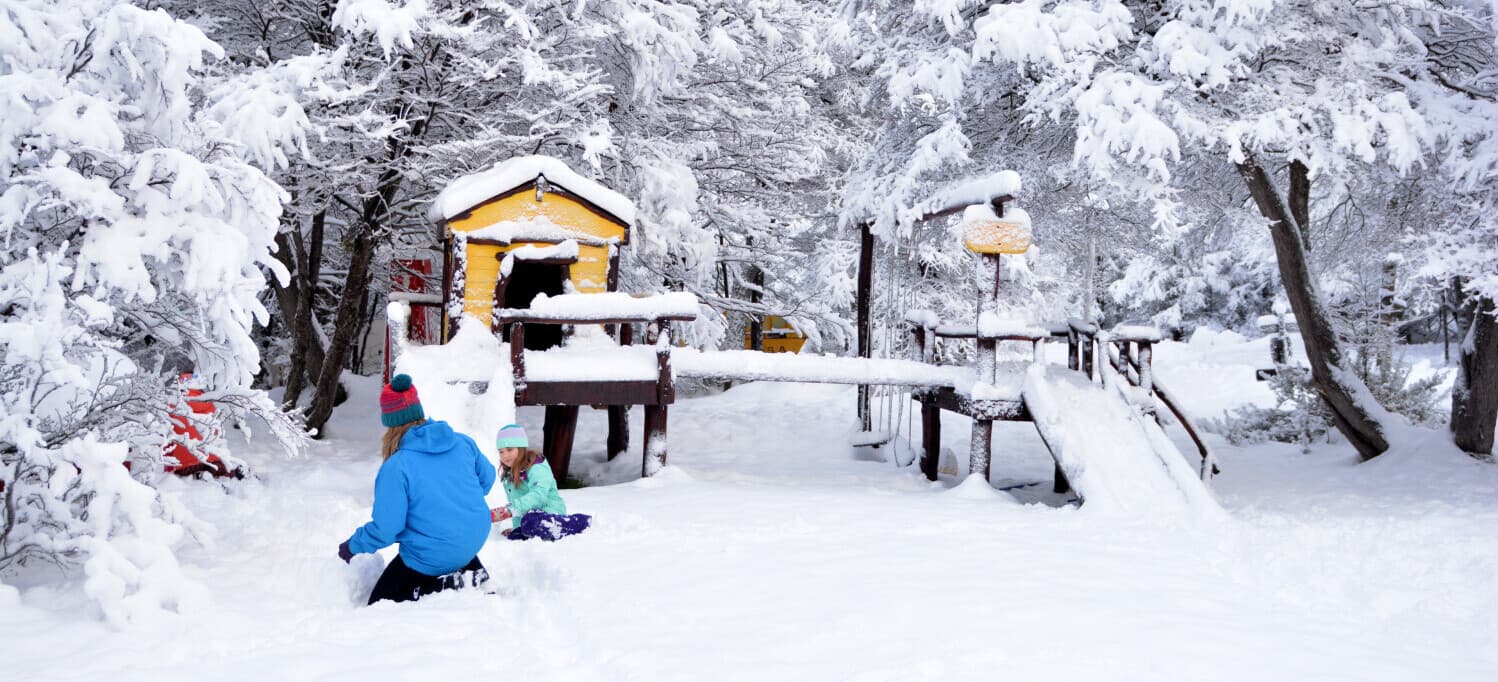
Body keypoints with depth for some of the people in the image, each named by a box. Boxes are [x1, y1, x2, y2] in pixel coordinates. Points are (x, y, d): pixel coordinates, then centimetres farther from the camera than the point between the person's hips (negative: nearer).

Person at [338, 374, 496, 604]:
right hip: (475, 539, 7)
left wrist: (352, 546, 3)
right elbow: (487, 478, 12)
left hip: (434, 558, -6)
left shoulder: (396, 467, -21)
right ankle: (473, 574, 21)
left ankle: (445, 585, -8)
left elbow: (385, 530, -17)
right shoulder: (462, 442, -5)